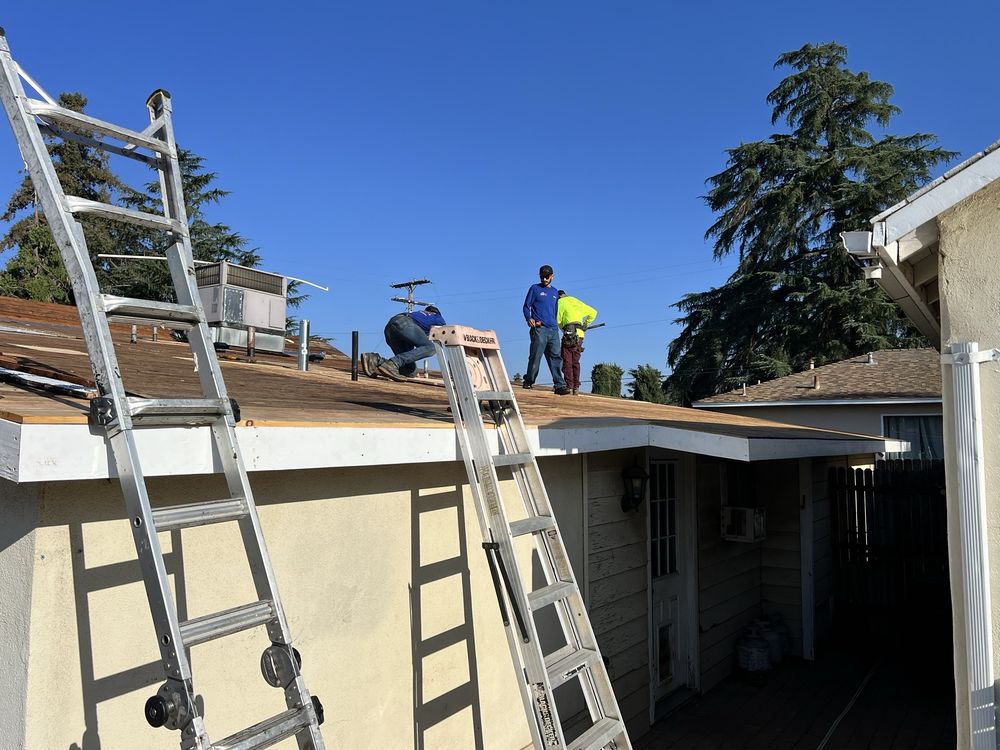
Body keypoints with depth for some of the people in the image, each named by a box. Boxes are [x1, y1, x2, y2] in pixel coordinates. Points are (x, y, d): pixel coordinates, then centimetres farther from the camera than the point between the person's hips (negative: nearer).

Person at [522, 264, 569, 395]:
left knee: (556, 357, -5)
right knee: (535, 356, -6)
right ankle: (528, 382, 8)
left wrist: (556, 323, 16)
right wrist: (529, 319, -14)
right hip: (539, 329, -4)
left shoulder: (555, 291, 23)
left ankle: (559, 385, -10)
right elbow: (526, 306, 4)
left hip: (553, 329, 4)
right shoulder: (535, 288, 8)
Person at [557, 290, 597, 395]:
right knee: (575, 362, 11)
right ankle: (576, 387, 8)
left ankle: (569, 386, -11)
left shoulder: (560, 302, 7)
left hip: (569, 335, -5)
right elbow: (593, 312, 22)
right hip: (580, 335, 5)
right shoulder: (577, 301, 22)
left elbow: (558, 320, -3)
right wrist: (585, 325, 23)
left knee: (567, 362, -4)